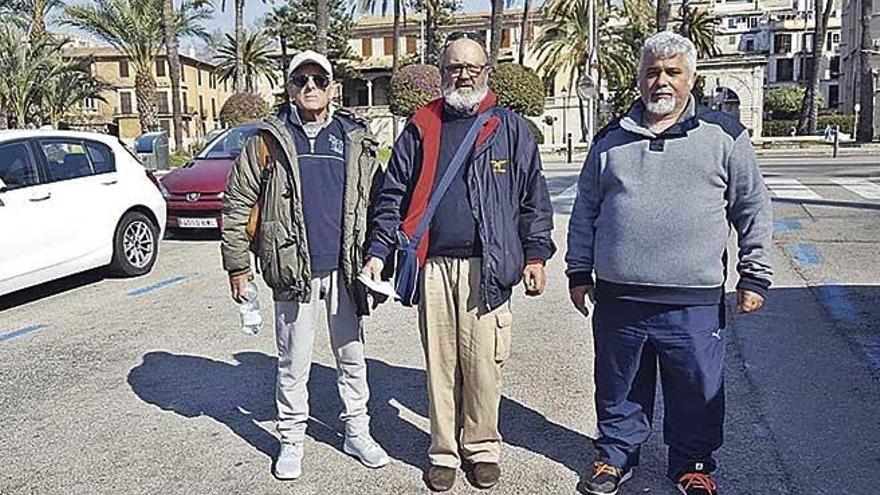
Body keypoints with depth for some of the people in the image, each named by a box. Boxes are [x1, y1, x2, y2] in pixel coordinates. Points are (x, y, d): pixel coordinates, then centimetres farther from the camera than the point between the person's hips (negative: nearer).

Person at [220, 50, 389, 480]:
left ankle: (357, 431, 29)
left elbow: (376, 200, 10)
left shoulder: (356, 139, 7)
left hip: (345, 269, 2)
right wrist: (237, 265, -2)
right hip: (294, 271, -2)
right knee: (293, 363, 9)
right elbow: (237, 203, 1)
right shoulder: (270, 139, 1)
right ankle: (291, 439, 26)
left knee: (352, 355, 13)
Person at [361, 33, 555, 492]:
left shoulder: (510, 128, 7)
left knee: (483, 363, 3)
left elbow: (533, 198, 7)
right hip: (433, 265, 2)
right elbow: (393, 196, 10)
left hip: (488, 267, -1)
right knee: (439, 363, 9)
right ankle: (443, 452, 24)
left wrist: (535, 255, 0)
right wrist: (377, 253, 1)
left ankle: (482, 447, 23)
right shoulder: (420, 129, 11)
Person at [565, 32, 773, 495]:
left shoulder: (723, 136, 3)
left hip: (694, 303, -1)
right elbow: (585, 210, 13)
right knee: (618, 389, 15)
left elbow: (753, 209, 7)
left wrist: (754, 275, 4)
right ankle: (616, 453, 36)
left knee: (697, 391, 12)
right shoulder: (611, 139, 9)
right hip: (617, 298, 2)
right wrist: (579, 272, 12)